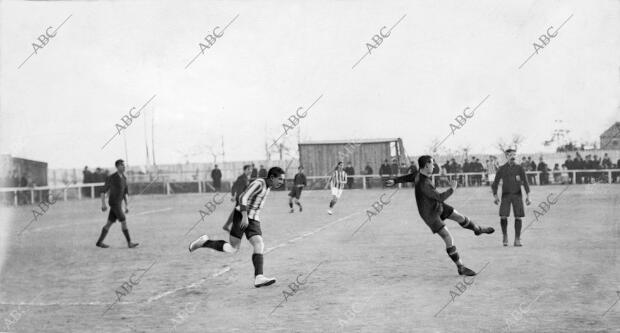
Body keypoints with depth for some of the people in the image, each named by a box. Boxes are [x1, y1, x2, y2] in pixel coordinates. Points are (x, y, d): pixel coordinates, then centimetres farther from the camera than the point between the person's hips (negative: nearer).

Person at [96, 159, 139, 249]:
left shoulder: (124, 178, 11)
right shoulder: (111, 177, -13)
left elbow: (125, 192, 17)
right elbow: (103, 191, -9)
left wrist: (126, 206, 15)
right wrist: (103, 204, -15)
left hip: (118, 203, 9)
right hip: (114, 203, -9)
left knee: (109, 224, 11)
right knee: (124, 222, -11)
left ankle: (99, 242, 17)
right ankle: (129, 243, -8)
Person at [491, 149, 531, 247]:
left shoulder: (520, 168, 5)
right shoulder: (502, 169, 4)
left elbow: (525, 182, 3)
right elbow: (495, 183, 8)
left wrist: (527, 195, -6)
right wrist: (495, 196, 0)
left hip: (517, 195, 1)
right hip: (505, 195, -1)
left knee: (518, 217, -4)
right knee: (503, 216, -14)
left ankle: (517, 240, 4)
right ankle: (505, 236, 7)